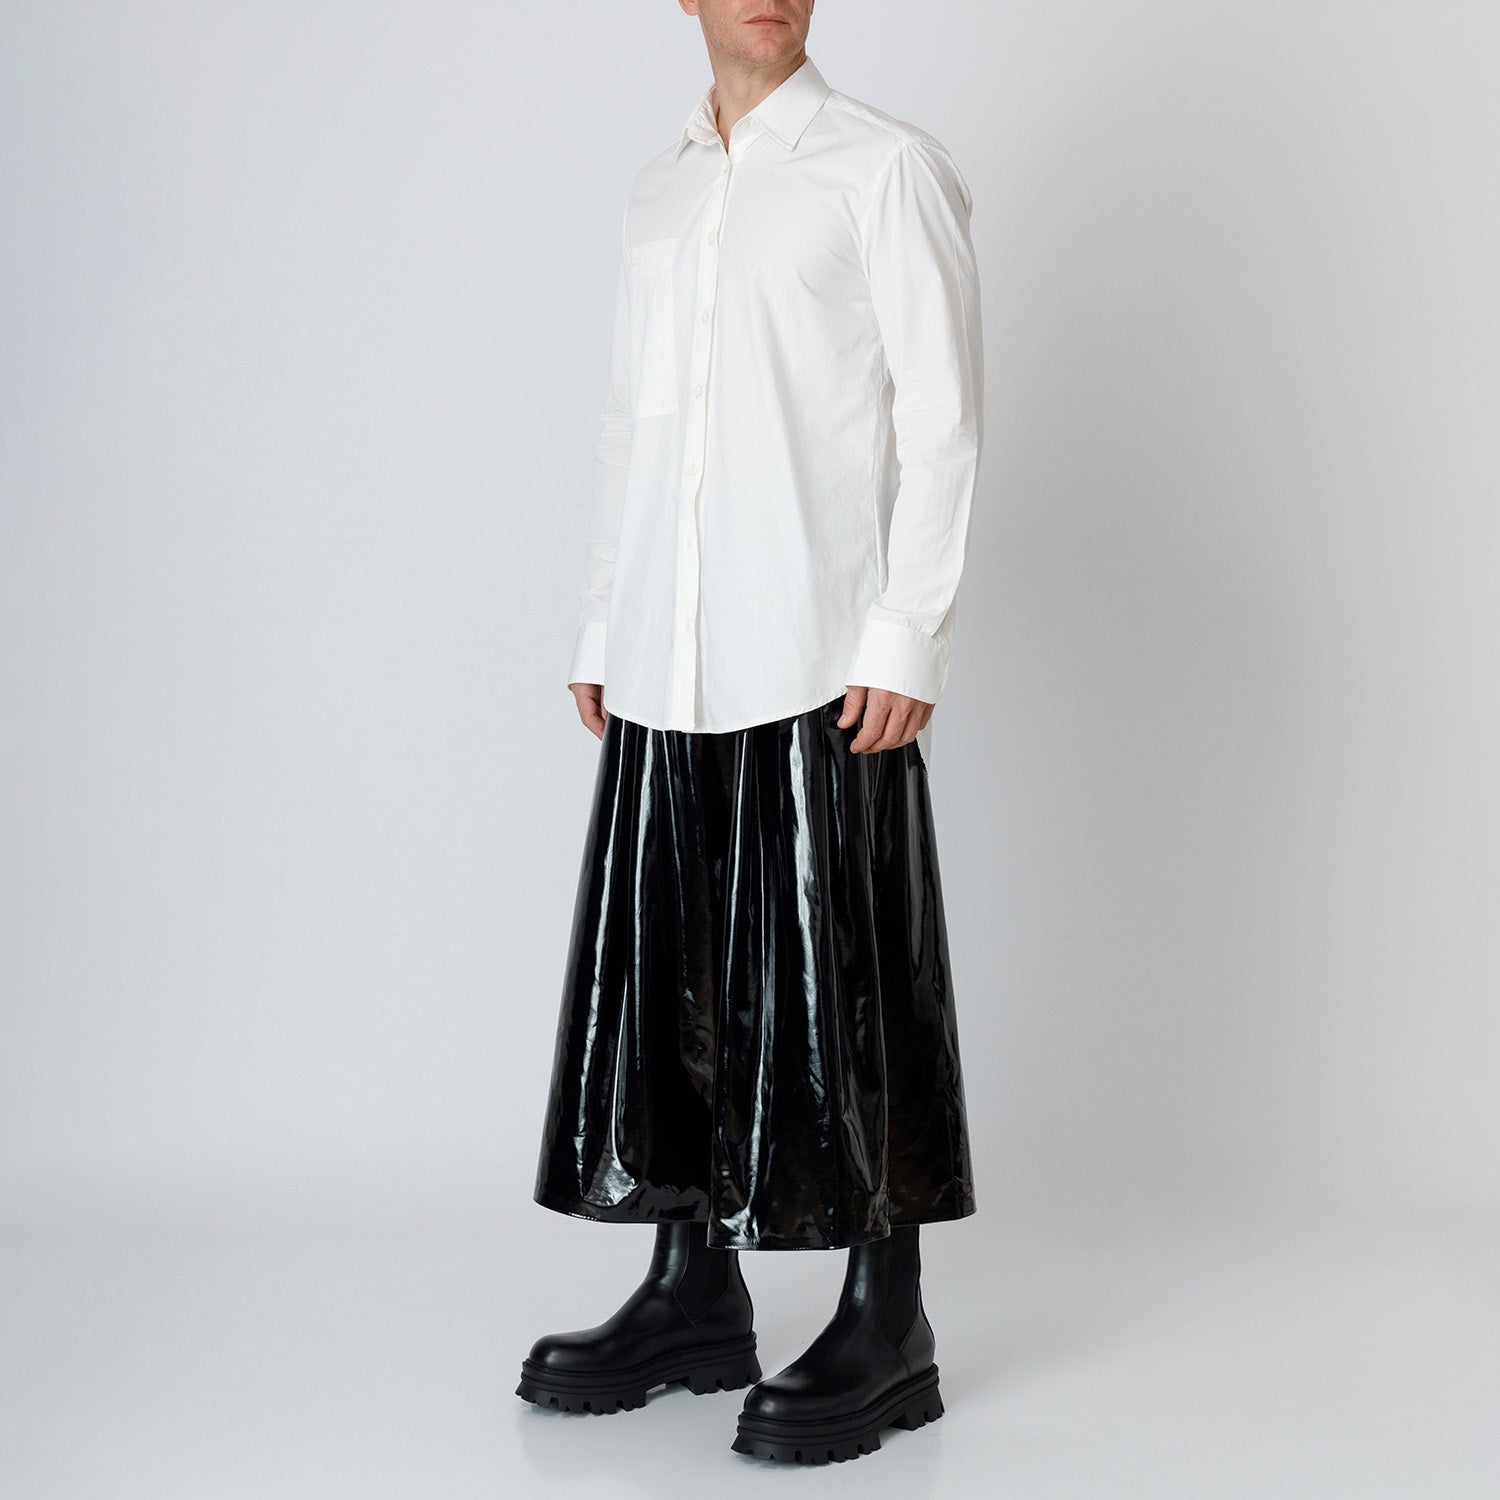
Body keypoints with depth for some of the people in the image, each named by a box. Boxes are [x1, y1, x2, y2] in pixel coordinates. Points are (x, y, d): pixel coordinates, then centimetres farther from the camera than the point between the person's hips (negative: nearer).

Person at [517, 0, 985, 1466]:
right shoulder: (658, 190, 18)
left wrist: (907, 634, -12)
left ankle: (886, 1321, 5)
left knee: (841, 969, -4)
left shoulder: (884, 166, 1)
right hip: (668, 665, 6)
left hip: (822, 654, -6)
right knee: (667, 961, 8)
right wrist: (598, 632, 16)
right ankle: (695, 1290, 20)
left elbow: (940, 415, -4)